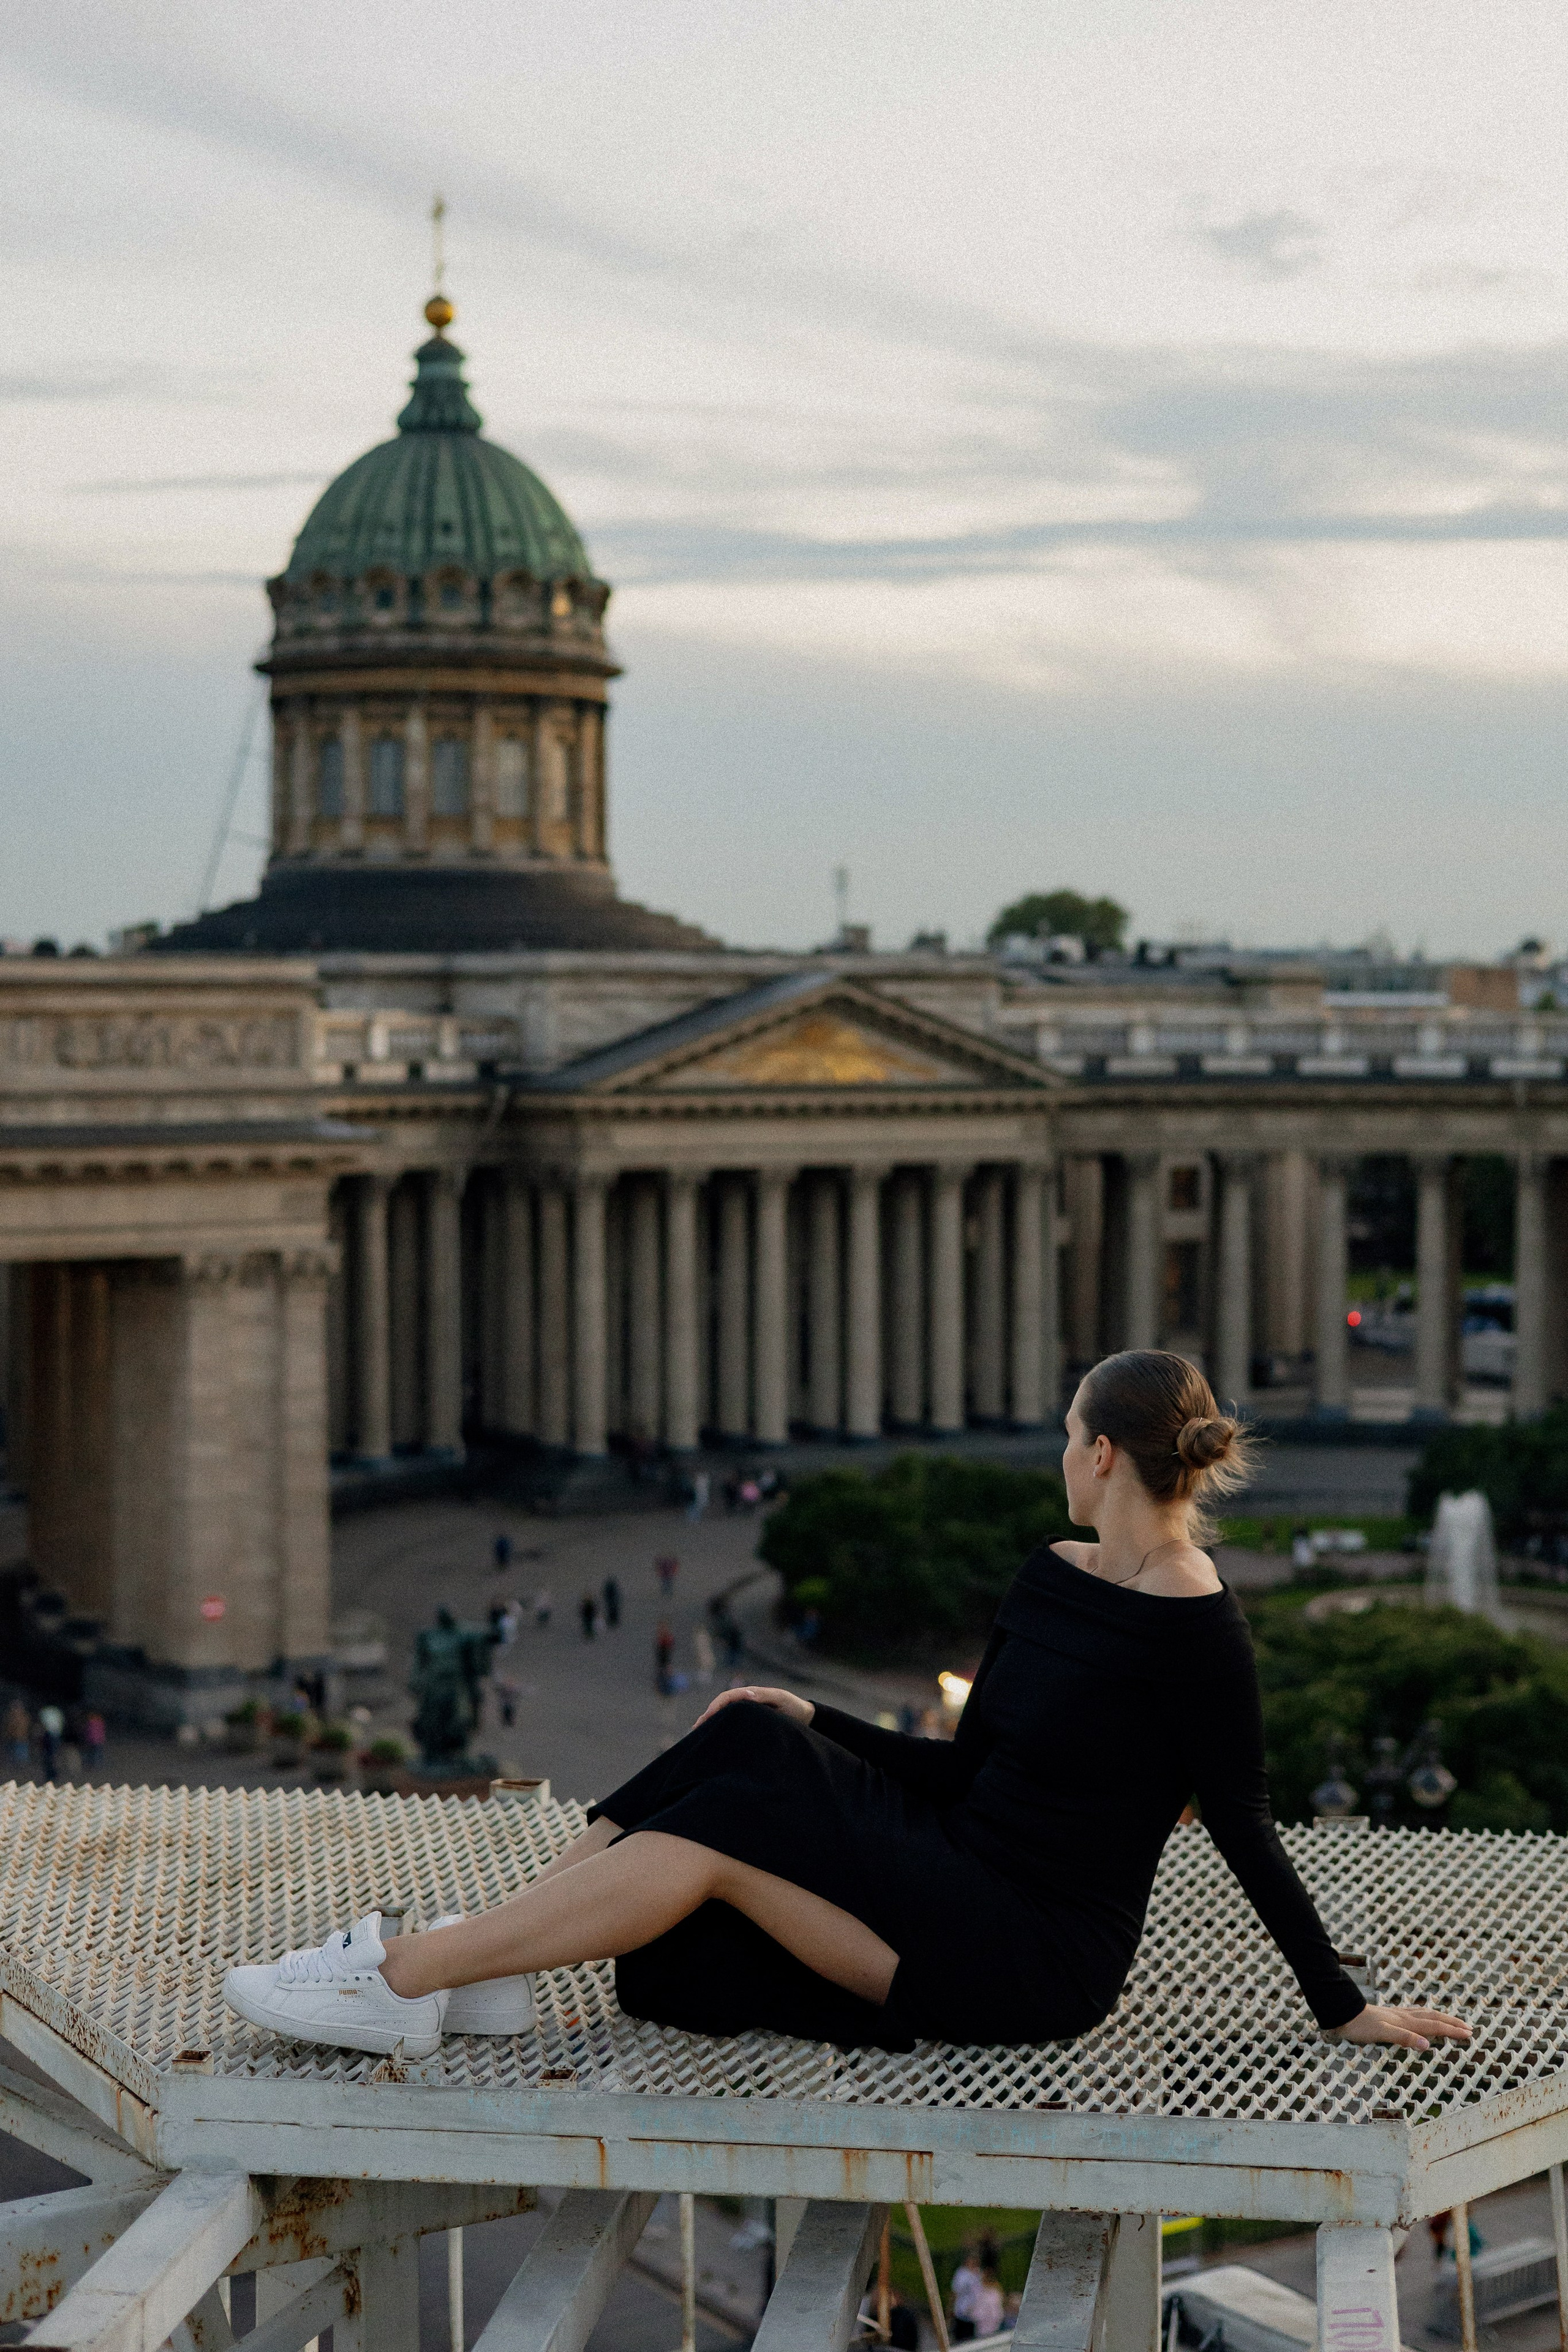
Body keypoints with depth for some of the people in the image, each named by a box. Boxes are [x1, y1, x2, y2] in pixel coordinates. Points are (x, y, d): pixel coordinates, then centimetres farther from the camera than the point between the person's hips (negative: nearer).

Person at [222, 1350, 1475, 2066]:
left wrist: (1347, 2008, -9)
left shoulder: (1199, 1636, -14)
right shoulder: (1050, 1578, 11)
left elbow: (1249, 1836, -10)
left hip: (1040, 1957, -8)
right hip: (961, 1873, 8)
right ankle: (484, 1960, -13)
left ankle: (399, 1982, -16)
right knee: (752, 1735, -12)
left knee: (722, 1827, -20)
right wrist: (814, 1721, 10)